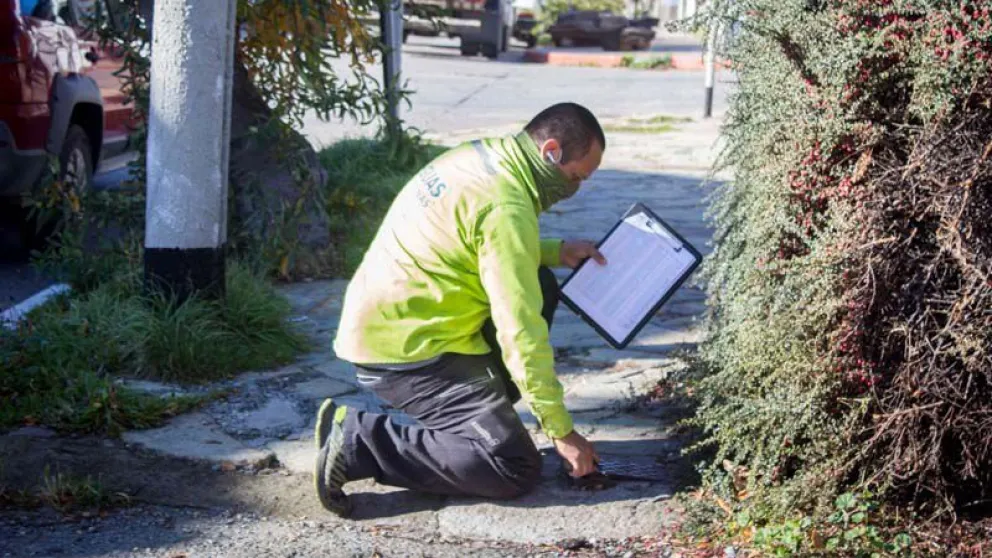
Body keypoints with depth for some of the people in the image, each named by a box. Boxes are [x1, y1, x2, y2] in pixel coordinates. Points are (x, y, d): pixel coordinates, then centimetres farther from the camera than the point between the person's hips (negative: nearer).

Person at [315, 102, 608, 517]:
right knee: (517, 468, -11)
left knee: (538, 285, 14)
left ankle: (481, 411, 14)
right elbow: (521, 330, -21)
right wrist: (561, 431, -13)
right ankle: (358, 442, -10)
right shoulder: (506, 208, -20)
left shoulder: (479, 155, 7)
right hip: (400, 353, -10)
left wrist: (555, 252, 14)